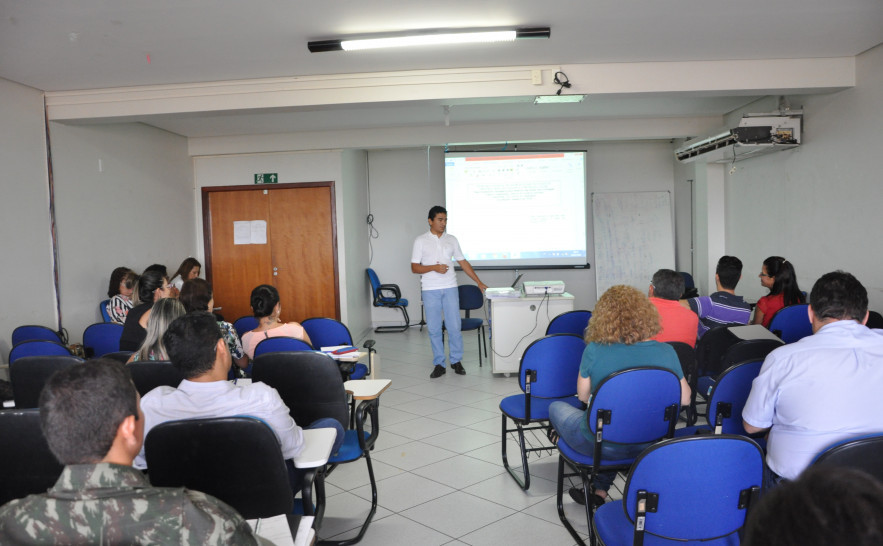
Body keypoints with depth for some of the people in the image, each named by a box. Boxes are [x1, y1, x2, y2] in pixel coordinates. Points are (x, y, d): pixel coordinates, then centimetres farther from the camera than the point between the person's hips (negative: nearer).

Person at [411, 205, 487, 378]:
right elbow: (414, 268, -1)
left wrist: (479, 282, 8)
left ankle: (456, 361, 16)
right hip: (430, 290, -2)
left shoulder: (451, 240, 10)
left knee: (454, 327, 1)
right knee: (434, 329, 2)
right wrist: (434, 267, -16)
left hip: (450, 288, 2)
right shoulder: (421, 241, 2)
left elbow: (463, 263, 12)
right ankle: (439, 364, 13)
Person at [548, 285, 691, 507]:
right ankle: (600, 490, 36)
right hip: (647, 443, 3)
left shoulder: (594, 351, -22)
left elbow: (583, 396, -8)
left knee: (556, 407, 24)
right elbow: (684, 399, -2)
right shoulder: (666, 352, -14)